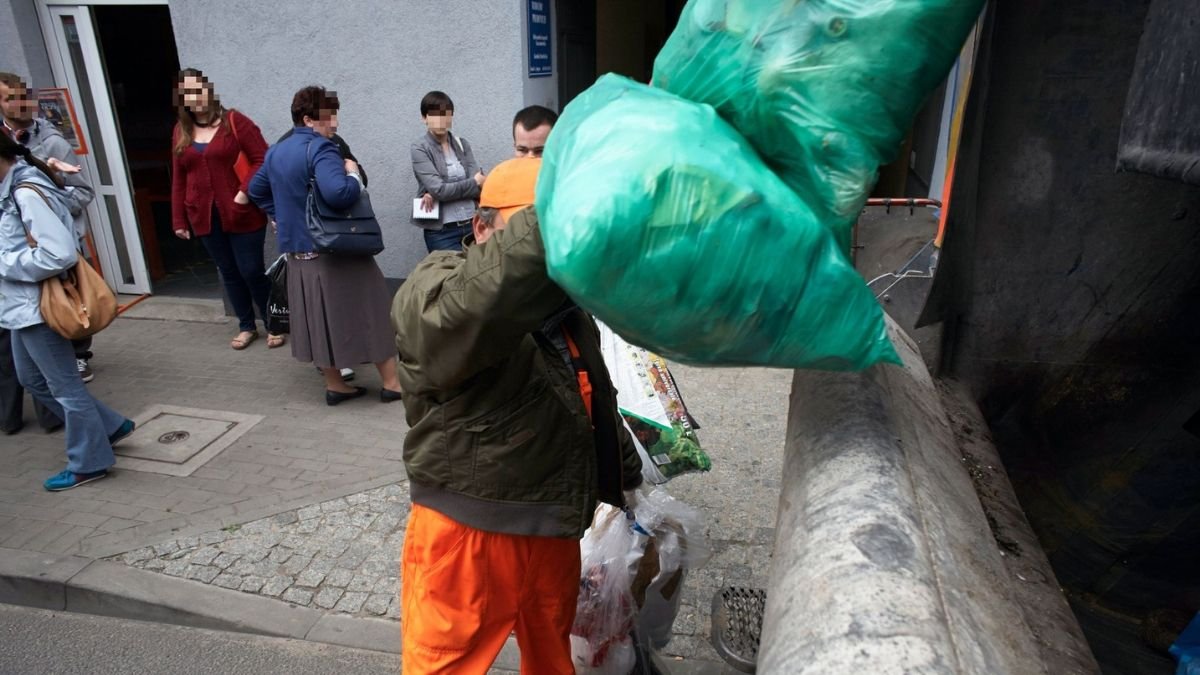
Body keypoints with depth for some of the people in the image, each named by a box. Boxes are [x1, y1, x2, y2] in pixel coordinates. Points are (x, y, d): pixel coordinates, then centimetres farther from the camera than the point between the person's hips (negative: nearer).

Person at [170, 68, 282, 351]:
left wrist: (244, 191, -24)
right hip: (204, 217, 5)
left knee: (252, 271, -1)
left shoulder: (234, 121, -6)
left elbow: (262, 160, -12)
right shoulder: (181, 130, 9)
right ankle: (246, 326, 25)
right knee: (229, 272, 12)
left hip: (243, 214, -5)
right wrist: (179, 219, 9)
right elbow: (178, 178, 11)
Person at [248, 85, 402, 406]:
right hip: (335, 248, -8)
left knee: (318, 319, 14)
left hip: (298, 251, 8)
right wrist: (354, 175, -13)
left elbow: (256, 189, 26)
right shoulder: (320, 148, -15)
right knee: (366, 311, 2)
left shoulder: (276, 152, 13)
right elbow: (338, 193, -32)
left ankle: (334, 386, 23)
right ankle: (391, 382, 8)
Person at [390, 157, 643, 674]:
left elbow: (597, 401, 21)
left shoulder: (564, 302, 8)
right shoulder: (432, 291, -16)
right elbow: (475, 304, -42)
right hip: (467, 533, -6)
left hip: (554, 528, 7)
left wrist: (626, 473, 28)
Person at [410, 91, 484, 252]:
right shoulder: (420, 148, -4)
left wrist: (436, 194, -12)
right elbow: (438, 189, -14)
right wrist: (474, 183, -4)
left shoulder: (462, 144, 8)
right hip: (441, 232, -4)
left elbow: (481, 186, -2)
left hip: (472, 225, 4)